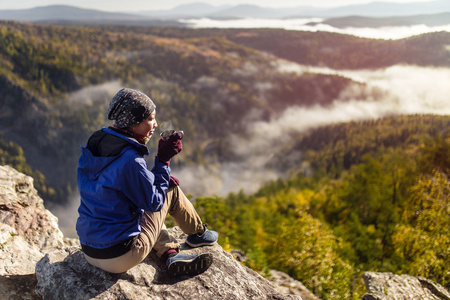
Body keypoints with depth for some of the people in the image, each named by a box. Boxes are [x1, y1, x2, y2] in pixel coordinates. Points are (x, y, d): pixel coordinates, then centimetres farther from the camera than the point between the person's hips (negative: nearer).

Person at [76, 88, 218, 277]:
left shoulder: (96, 144, 1)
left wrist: (158, 177, 7)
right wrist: (164, 160, -7)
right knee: (171, 190, 5)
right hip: (120, 258, -8)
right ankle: (198, 234, 30)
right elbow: (154, 202, -13)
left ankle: (171, 254, 13)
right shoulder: (130, 161, -25)